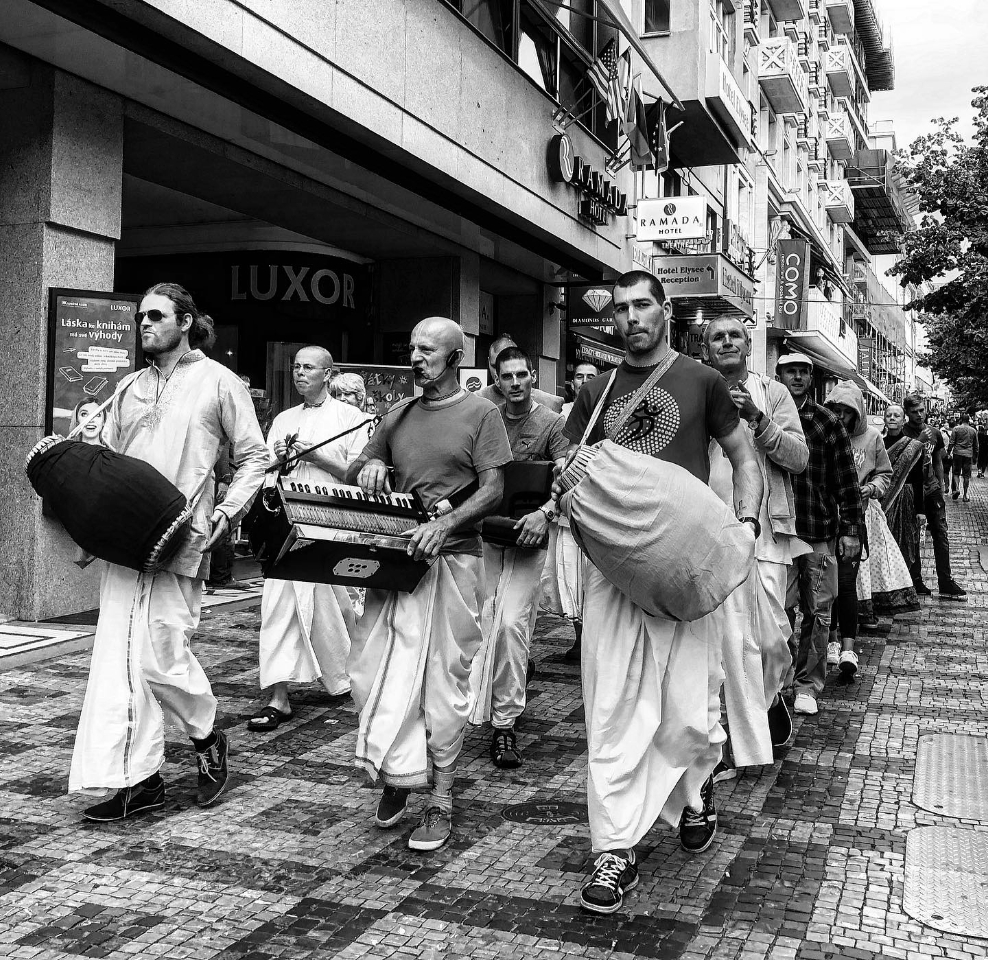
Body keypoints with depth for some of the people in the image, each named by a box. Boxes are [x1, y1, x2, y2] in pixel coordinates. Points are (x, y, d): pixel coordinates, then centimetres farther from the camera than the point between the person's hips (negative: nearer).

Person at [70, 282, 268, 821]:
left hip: (182, 539, -5)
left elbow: (254, 458, 2)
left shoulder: (217, 382, 2)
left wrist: (226, 513, -8)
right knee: (119, 657, 1)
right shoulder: (130, 389, 17)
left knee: (159, 654, -7)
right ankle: (137, 780, 9)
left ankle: (208, 739, 22)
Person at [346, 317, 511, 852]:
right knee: (372, 670, 0)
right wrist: (368, 468, -3)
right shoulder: (397, 417, 17)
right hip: (396, 555, 5)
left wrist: (445, 524, -22)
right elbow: (354, 475, 22)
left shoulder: (480, 413, 2)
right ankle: (398, 772, 20)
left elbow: (493, 490, -6)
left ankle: (441, 801, 10)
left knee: (444, 682, -1)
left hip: (452, 558, -5)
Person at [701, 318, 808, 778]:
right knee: (733, 641, -1)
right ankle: (741, 744, 10)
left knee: (772, 639, 2)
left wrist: (756, 418, -16)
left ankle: (769, 695, 35)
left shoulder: (772, 393, 8)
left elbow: (799, 457, -3)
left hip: (765, 530, 0)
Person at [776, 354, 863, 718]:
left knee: (817, 613, 5)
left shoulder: (827, 422, 4)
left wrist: (851, 530, 0)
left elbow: (847, 480, 5)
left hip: (822, 535, 1)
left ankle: (807, 684, 17)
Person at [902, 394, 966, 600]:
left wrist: (941, 484, 20)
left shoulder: (935, 433, 11)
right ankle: (916, 581, 10)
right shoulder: (902, 433, -5)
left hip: (932, 488, 5)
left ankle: (946, 583, 4)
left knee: (941, 533, 1)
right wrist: (919, 441, -24)